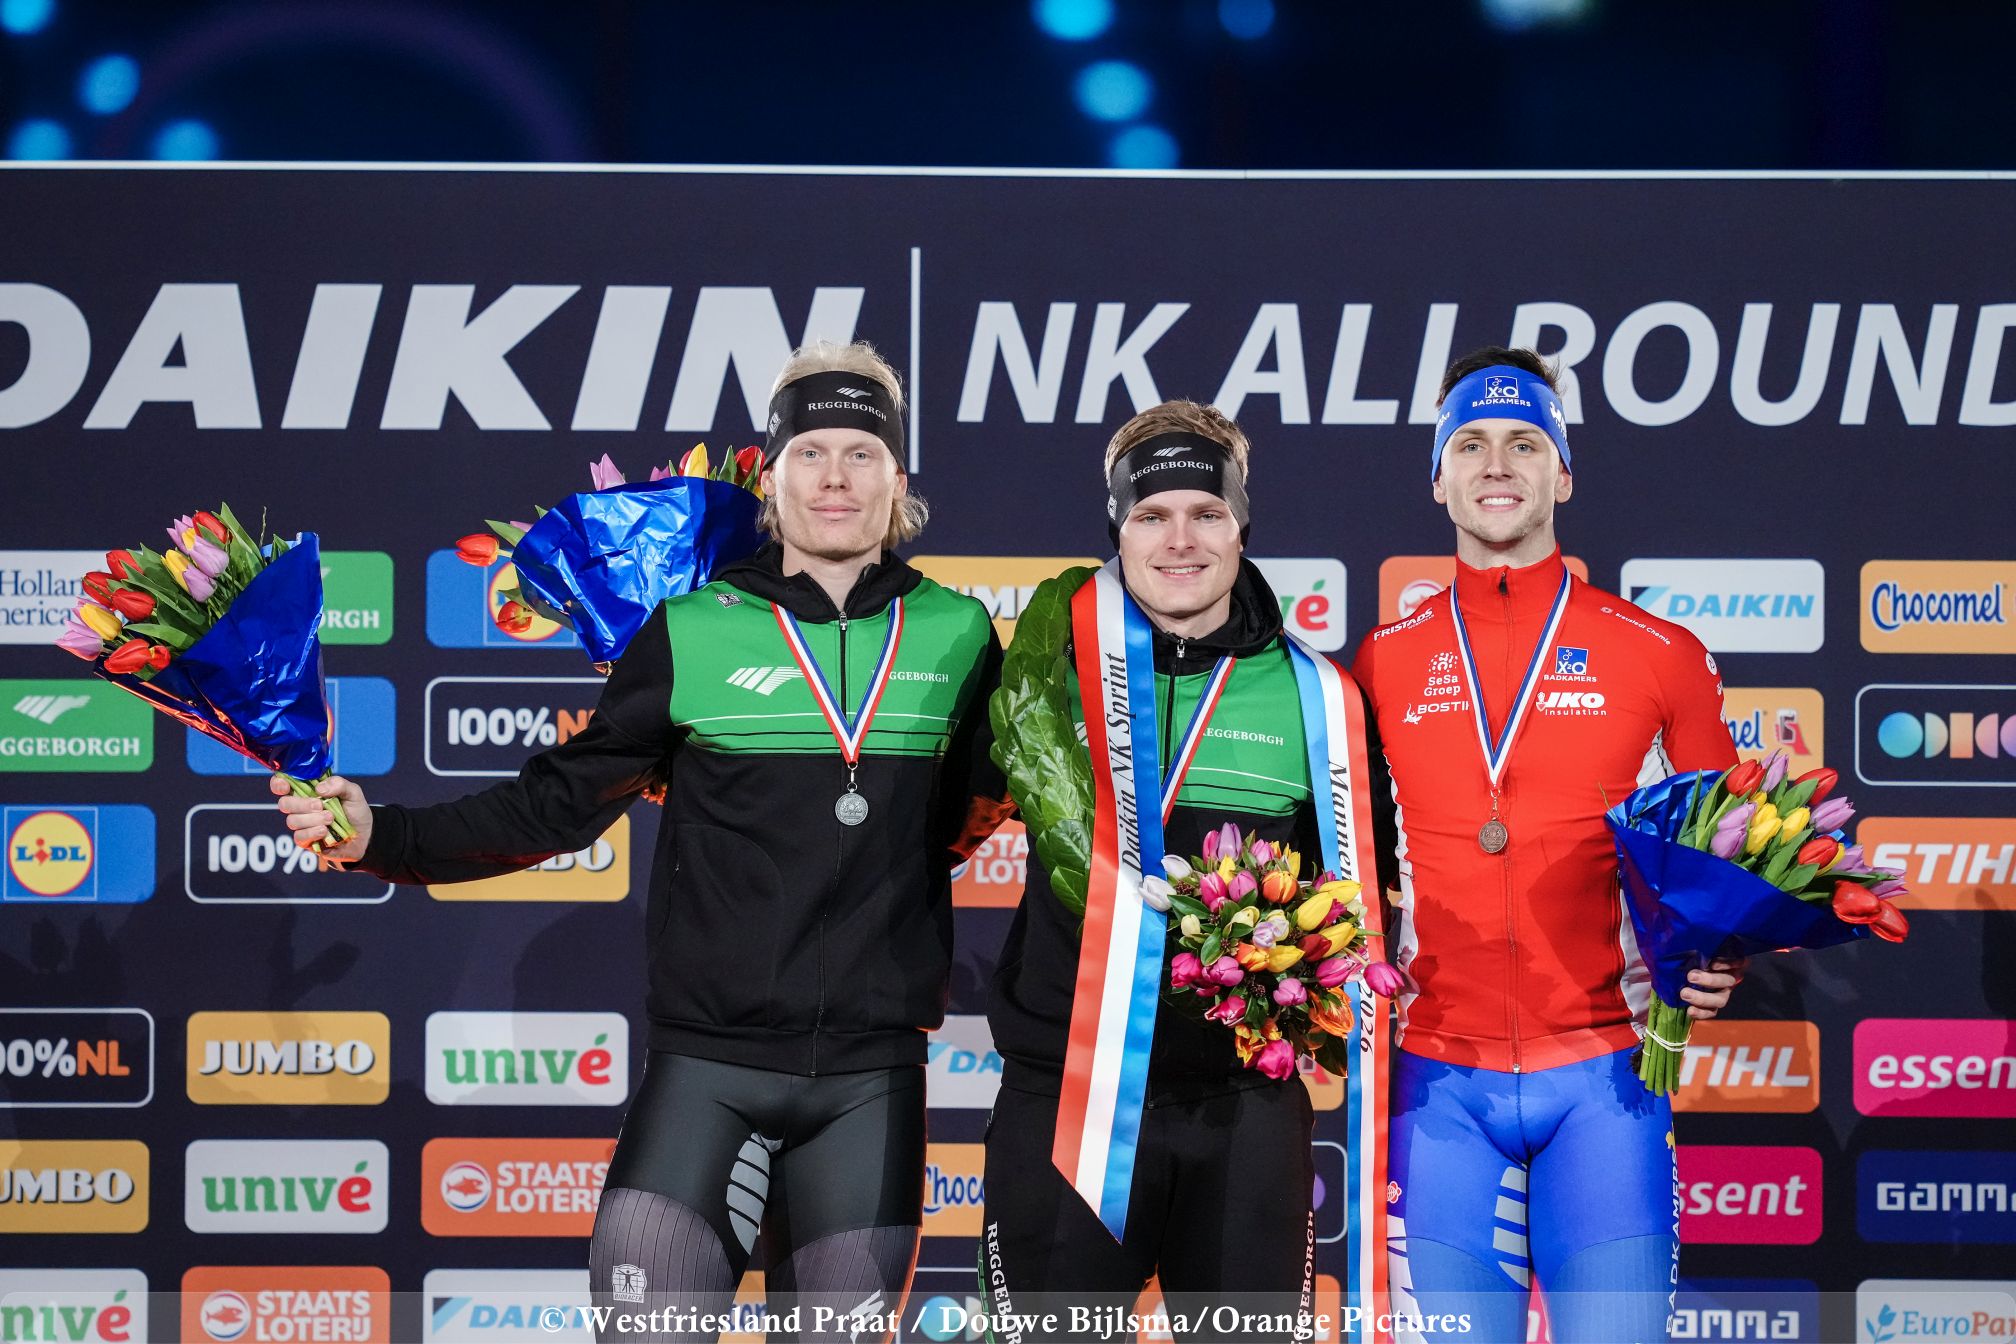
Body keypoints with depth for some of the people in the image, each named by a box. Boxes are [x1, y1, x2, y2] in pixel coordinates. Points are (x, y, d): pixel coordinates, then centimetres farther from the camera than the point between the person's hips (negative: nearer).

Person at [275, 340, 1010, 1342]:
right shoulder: (693, 633, -2)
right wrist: (382, 836, -11)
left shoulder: (956, 636, 3)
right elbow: (556, 802, -1)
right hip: (708, 1061, -2)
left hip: (872, 1075, 2)